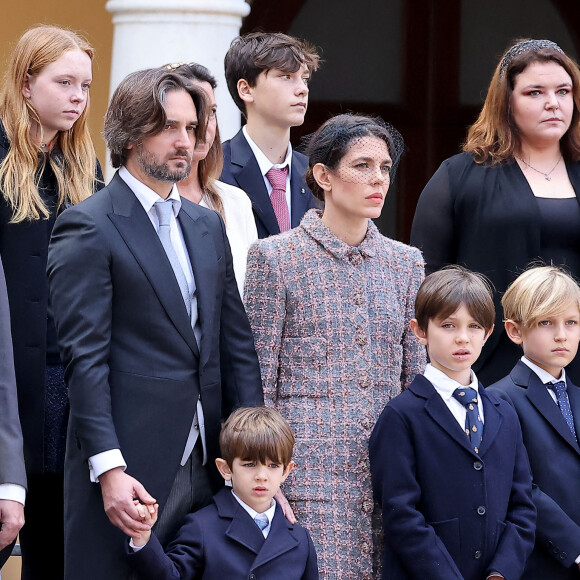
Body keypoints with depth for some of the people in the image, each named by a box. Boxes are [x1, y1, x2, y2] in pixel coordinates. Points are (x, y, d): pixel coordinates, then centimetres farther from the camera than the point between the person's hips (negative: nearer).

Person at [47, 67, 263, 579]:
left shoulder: (208, 225, 17)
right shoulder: (87, 227, -5)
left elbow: (236, 343, 17)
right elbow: (85, 358, -11)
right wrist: (109, 468, -18)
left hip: (207, 467, 6)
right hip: (131, 476, -6)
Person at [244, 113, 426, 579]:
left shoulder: (405, 263, 13)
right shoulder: (276, 258, -1)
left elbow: (416, 380, 16)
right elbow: (258, 382, -1)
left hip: (391, 466, 4)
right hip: (310, 466, -4)